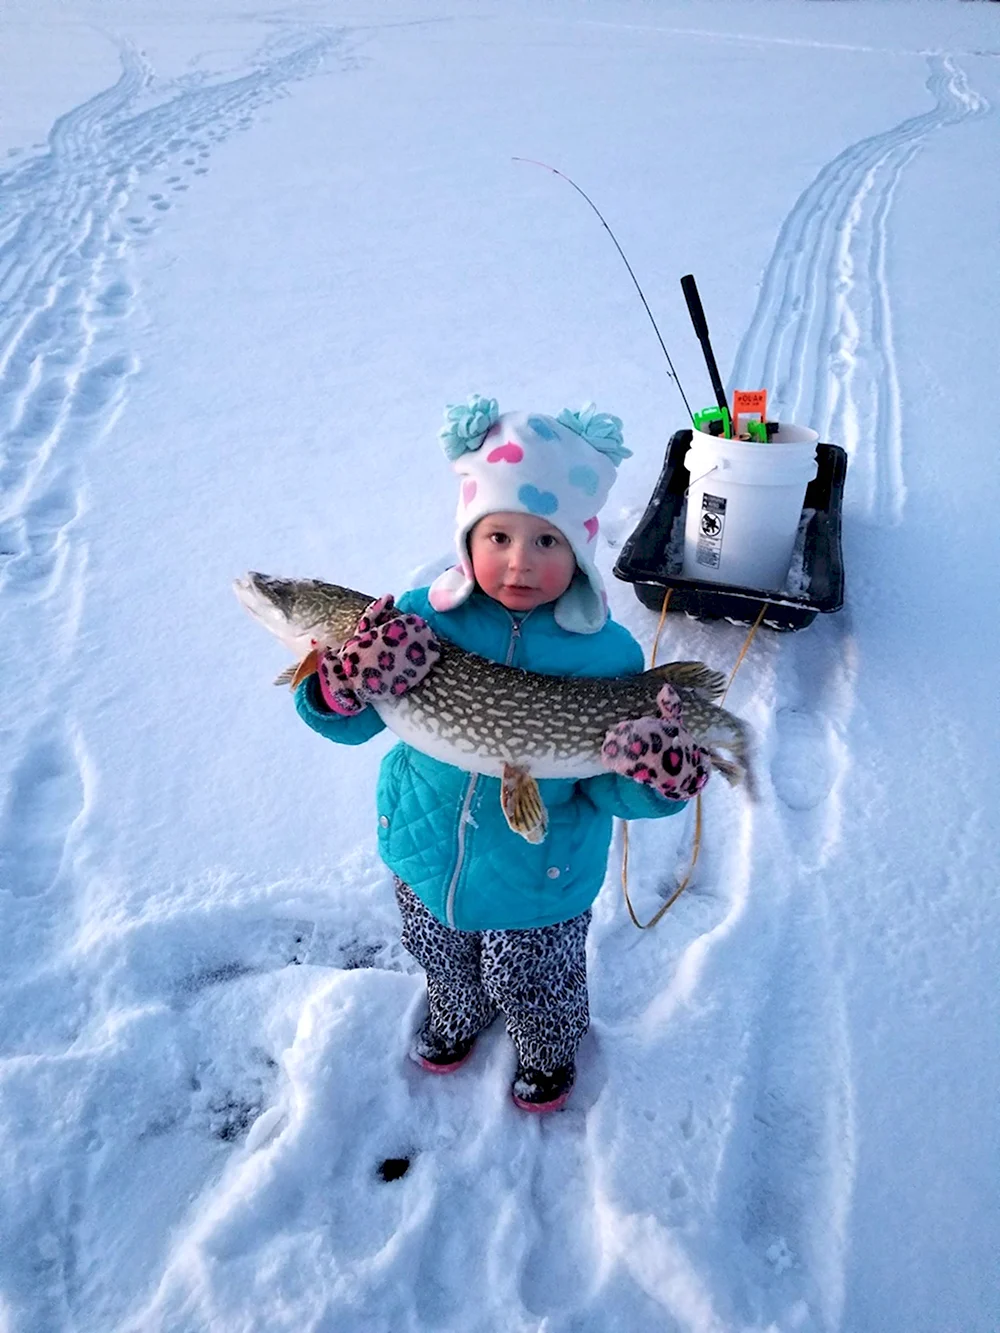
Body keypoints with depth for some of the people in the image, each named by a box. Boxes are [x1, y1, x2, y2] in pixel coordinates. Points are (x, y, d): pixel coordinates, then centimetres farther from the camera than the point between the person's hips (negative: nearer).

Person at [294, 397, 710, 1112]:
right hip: (426, 856, 3)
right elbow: (349, 725, -11)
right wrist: (344, 682, -34)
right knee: (443, 959, 32)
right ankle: (459, 1016, 68)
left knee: (534, 983, 25)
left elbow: (607, 787, -18)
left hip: (539, 883, -2)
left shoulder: (605, 653, -23)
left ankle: (550, 1051, 62)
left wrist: (655, 778, -41)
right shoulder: (421, 618, -19)